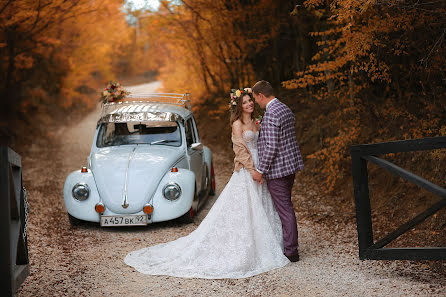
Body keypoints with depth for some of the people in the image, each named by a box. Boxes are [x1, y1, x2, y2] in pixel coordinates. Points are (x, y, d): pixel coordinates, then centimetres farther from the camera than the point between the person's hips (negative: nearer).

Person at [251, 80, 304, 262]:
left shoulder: (271, 114, -20)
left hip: (277, 170, -10)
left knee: (285, 210, -3)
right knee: (284, 207, 18)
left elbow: (271, 147, -23)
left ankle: (291, 252, 4)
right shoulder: (286, 109, 12)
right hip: (290, 165, 10)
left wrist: (260, 171, -16)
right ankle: (289, 245, 27)